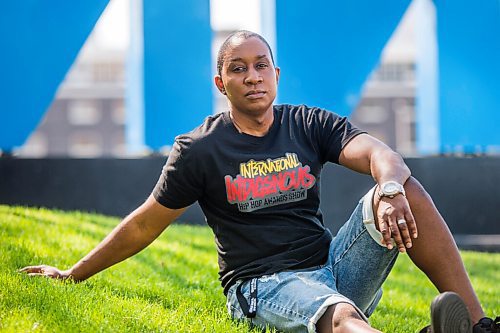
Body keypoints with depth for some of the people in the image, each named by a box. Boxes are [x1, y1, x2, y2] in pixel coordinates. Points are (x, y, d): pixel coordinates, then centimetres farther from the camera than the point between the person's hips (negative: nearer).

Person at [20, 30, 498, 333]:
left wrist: (391, 188, -33)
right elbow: (143, 226, 10)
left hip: (334, 265, 5)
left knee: (402, 190, -19)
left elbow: (380, 154, -7)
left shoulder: (310, 125, 10)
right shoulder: (199, 149, 3)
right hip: (264, 287, -4)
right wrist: (73, 275, 14)